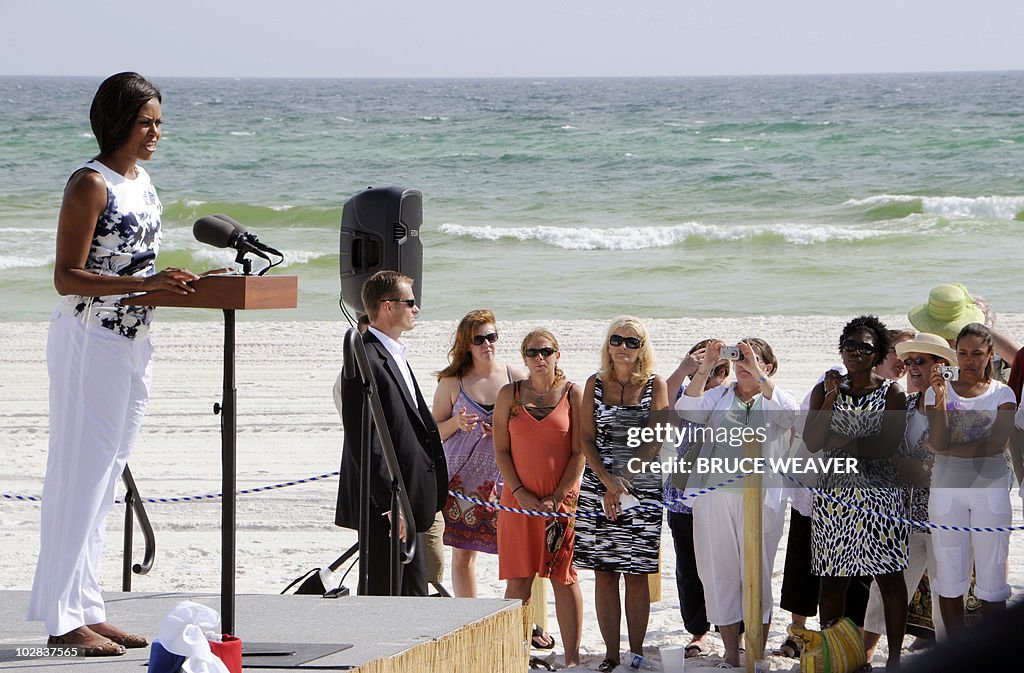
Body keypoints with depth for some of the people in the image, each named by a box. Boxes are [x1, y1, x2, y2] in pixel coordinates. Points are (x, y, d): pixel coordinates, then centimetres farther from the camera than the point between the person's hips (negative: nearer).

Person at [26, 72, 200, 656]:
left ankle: (87, 610, 15)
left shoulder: (142, 182, 13)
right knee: (81, 472, -6)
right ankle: (64, 617, -3)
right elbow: (68, 277, -18)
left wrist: (186, 282, 6)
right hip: (89, 341, -8)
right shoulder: (90, 184, -13)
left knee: (107, 476, 10)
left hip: (133, 341, 9)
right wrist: (148, 284, -27)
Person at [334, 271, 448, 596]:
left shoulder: (395, 358, 17)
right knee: (384, 595, -7)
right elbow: (366, 444, -21)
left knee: (415, 594, 12)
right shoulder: (366, 362, -16)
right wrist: (392, 504, -23)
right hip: (383, 508, -10)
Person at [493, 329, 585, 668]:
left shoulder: (572, 394, 1)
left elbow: (579, 453, -2)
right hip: (519, 498, 2)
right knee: (518, 579, 1)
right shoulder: (510, 395, 6)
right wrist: (521, 495, -8)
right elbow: (501, 450, 4)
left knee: (563, 577, -1)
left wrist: (557, 498, -9)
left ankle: (572, 657, 1)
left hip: (562, 499, -2)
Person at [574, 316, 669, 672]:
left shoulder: (655, 385, 3)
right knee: (604, 572, 0)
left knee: (637, 573, -1)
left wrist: (624, 484, -10)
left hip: (643, 486, -2)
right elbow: (586, 438, 3)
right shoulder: (595, 384, 8)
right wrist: (609, 483, -11)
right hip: (598, 486, 2)